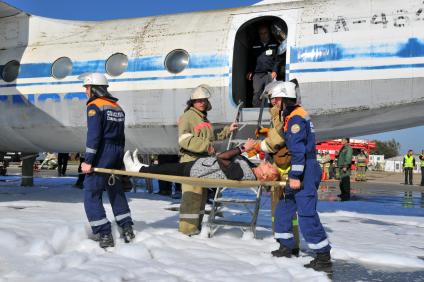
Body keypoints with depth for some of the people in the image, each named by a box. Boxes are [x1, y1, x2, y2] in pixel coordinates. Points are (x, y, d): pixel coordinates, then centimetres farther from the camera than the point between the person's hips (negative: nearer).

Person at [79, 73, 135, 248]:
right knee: (116, 191, 20)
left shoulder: (95, 106, -8)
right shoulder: (117, 107, 16)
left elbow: (93, 135, -18)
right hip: (117, 155, 8)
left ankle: (104, 235, -7)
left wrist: (88, 161, -18)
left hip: (102, 155, -8)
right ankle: (127, 229, 21)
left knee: (91, 194, -3)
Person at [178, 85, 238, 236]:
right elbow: (184, 140, -17)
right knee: (192, 195, -12)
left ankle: (196, 227, 20)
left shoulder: (204, 118, 23)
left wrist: (227, 130, 29)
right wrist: (205, 145, -22)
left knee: (201, 195, 12)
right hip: (191, 161, -9)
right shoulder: (188, 116, -5)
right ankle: (188, 229, -8)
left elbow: (211, 138, 34)